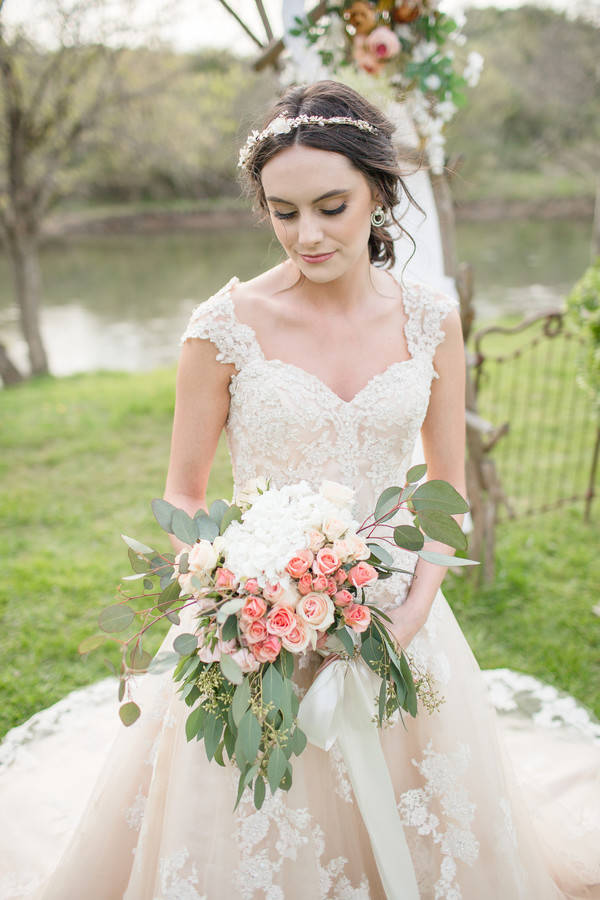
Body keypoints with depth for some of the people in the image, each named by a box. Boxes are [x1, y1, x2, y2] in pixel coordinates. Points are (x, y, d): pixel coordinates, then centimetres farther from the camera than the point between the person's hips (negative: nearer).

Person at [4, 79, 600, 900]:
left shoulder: (430, 319, -4)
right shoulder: (226, 325, -12)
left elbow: (448, 487, 4)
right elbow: (183, 493, -3)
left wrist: (415, 608, -9)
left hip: (393, 617, 3)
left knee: (422, 834, 21)